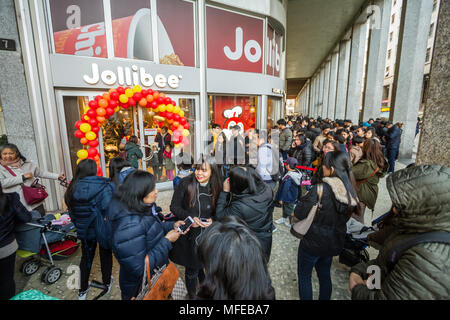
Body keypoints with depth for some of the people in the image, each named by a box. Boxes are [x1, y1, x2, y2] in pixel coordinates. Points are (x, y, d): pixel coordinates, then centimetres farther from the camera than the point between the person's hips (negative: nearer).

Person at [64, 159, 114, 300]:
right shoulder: (103, 186, -24)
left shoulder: (73, 188, -8)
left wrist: (79, 225, 16)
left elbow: (71, 211, 2)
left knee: (86, 257, 22)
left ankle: (82, 290, 37)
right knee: (105, 255, 19)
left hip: (85, 230, 4)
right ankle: (107, 283, 39)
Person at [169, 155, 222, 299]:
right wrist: (189, 217, -22)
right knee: (192, 270, 13)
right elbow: (174, 207, -8)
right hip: (188, 235, -2)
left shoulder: (216, 187, -6)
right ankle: (192, 296, 42)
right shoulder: (185, 183, -15)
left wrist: (212, 220, -13)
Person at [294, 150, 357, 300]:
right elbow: (345, 217, 7)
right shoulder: (349, 190, -6)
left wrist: (296, 211, -5)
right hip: (334, 242, 7)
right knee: (325, 274, 27)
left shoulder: (321, 189, -29)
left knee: (304, 275, 15)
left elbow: (300, 213, -25)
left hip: (313, 242, -6)